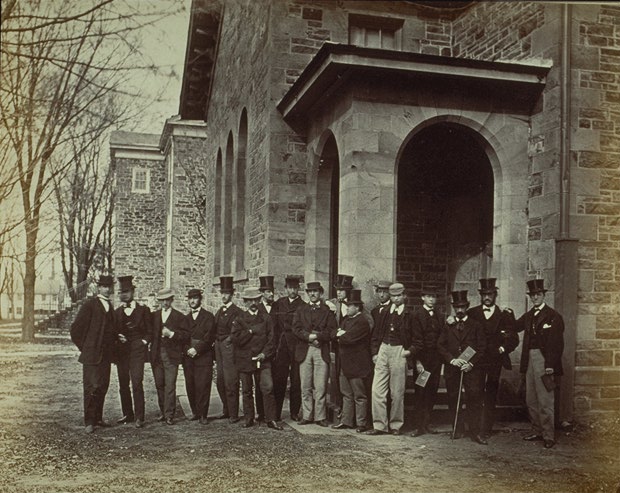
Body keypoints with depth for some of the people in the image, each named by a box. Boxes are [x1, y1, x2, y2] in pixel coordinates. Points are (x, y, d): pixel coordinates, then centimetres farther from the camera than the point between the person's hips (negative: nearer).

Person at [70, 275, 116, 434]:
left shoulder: (110, 306, 13)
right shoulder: (90, 304, -8)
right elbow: (76, 328, -8)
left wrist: (112, 346, 13)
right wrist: (83, 348, -4)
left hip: (106, 355, 7)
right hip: (92, 354, -7)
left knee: (103, 386, 10)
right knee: (92, 386, -5)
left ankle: (97, 418, 21)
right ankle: (89, 422, 3)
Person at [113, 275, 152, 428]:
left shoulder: (143, 310, 3)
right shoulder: (117, 312, 12)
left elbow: (149, 331, 7)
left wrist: (143, 342, -6)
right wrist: (118, 339, -5)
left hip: (137, 351, -4)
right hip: (121, 351, 4)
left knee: (137, 383, -11)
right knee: (123, 385, 5)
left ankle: (139, 417, -8)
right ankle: (127, 414, 16)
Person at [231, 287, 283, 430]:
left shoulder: (266, 318, 10)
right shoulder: (239, 319, 7)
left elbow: (270, 339, 5)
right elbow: (235, 338, -6)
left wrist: (265, 354, -8)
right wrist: (251, 331, -8)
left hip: (262, 359, 0)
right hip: (244, 360, 0)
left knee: (268, 388, -11)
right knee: (247, 391, 7)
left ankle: (271, 420, -4)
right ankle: (248, 419, 19)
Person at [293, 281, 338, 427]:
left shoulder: (327, 311, 9)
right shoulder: (301, 311, 16)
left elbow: (332, 331, 0)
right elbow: (296, 329, 4)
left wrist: (317, 336, -12)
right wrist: (309, 336, -12)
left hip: (322, 351, -2)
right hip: (304, 351, 2)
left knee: (320, 386, -4)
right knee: (305, 386, 3)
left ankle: (320, 416, 2)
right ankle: (307, 416, 10)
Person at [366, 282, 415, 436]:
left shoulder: (409, 315, 0)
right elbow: (376, 333, 12)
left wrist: (410, 350, -6)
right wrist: (374, 352, 5)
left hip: (399, 352, -3)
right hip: (383, 350, 3)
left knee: (397, 392, 4)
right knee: (377, 390, -2)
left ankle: (395, 425, 16)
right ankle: (380, 425, 4)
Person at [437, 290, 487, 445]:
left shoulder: (476, 325, 8)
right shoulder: (448, 325, 13)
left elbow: (481, 347, 3)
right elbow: (440, 345, 7)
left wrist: (471, 363, -10)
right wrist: (451, 359, -7)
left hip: (471, 368, -2)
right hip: (451, 368, 2)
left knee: (473, 398, -9)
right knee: (453, 399, 3)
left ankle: (475, 432, -5)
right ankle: (458, 430, 15)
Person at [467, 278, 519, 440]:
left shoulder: (504, 315, 7)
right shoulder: (472, 313, 7)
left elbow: (514, 339, 6)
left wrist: (503, 349, -7)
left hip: (495, 361, 0)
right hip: (476, 360, 0)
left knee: (490, 396, 3)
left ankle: (486, 429, 9)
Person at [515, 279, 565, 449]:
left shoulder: (553, 316, -6)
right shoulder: (528, 316, 15)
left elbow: (557, 343, -11)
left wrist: (550, 365, -16)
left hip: (544, 361, -7)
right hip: (529, 360, 7)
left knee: (545, 401, -6)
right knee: (531, 400, 13)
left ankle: (549, 436, 2)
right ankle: (537, 431, 24)